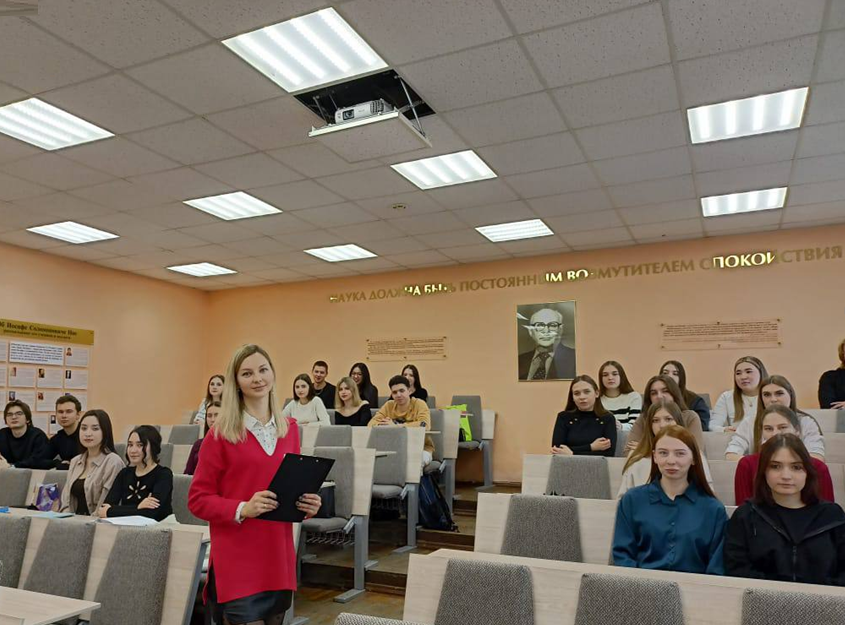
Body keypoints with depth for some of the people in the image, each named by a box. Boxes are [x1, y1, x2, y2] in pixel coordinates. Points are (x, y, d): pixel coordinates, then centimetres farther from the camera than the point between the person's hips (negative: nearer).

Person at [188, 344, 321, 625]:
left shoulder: (290, 429, 4)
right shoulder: (221, 433, -9)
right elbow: (197, 499, -7)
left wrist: (307, 504, -7)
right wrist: (242, 509, -22)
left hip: (279, 559, 5)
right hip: (236, 564, -5)